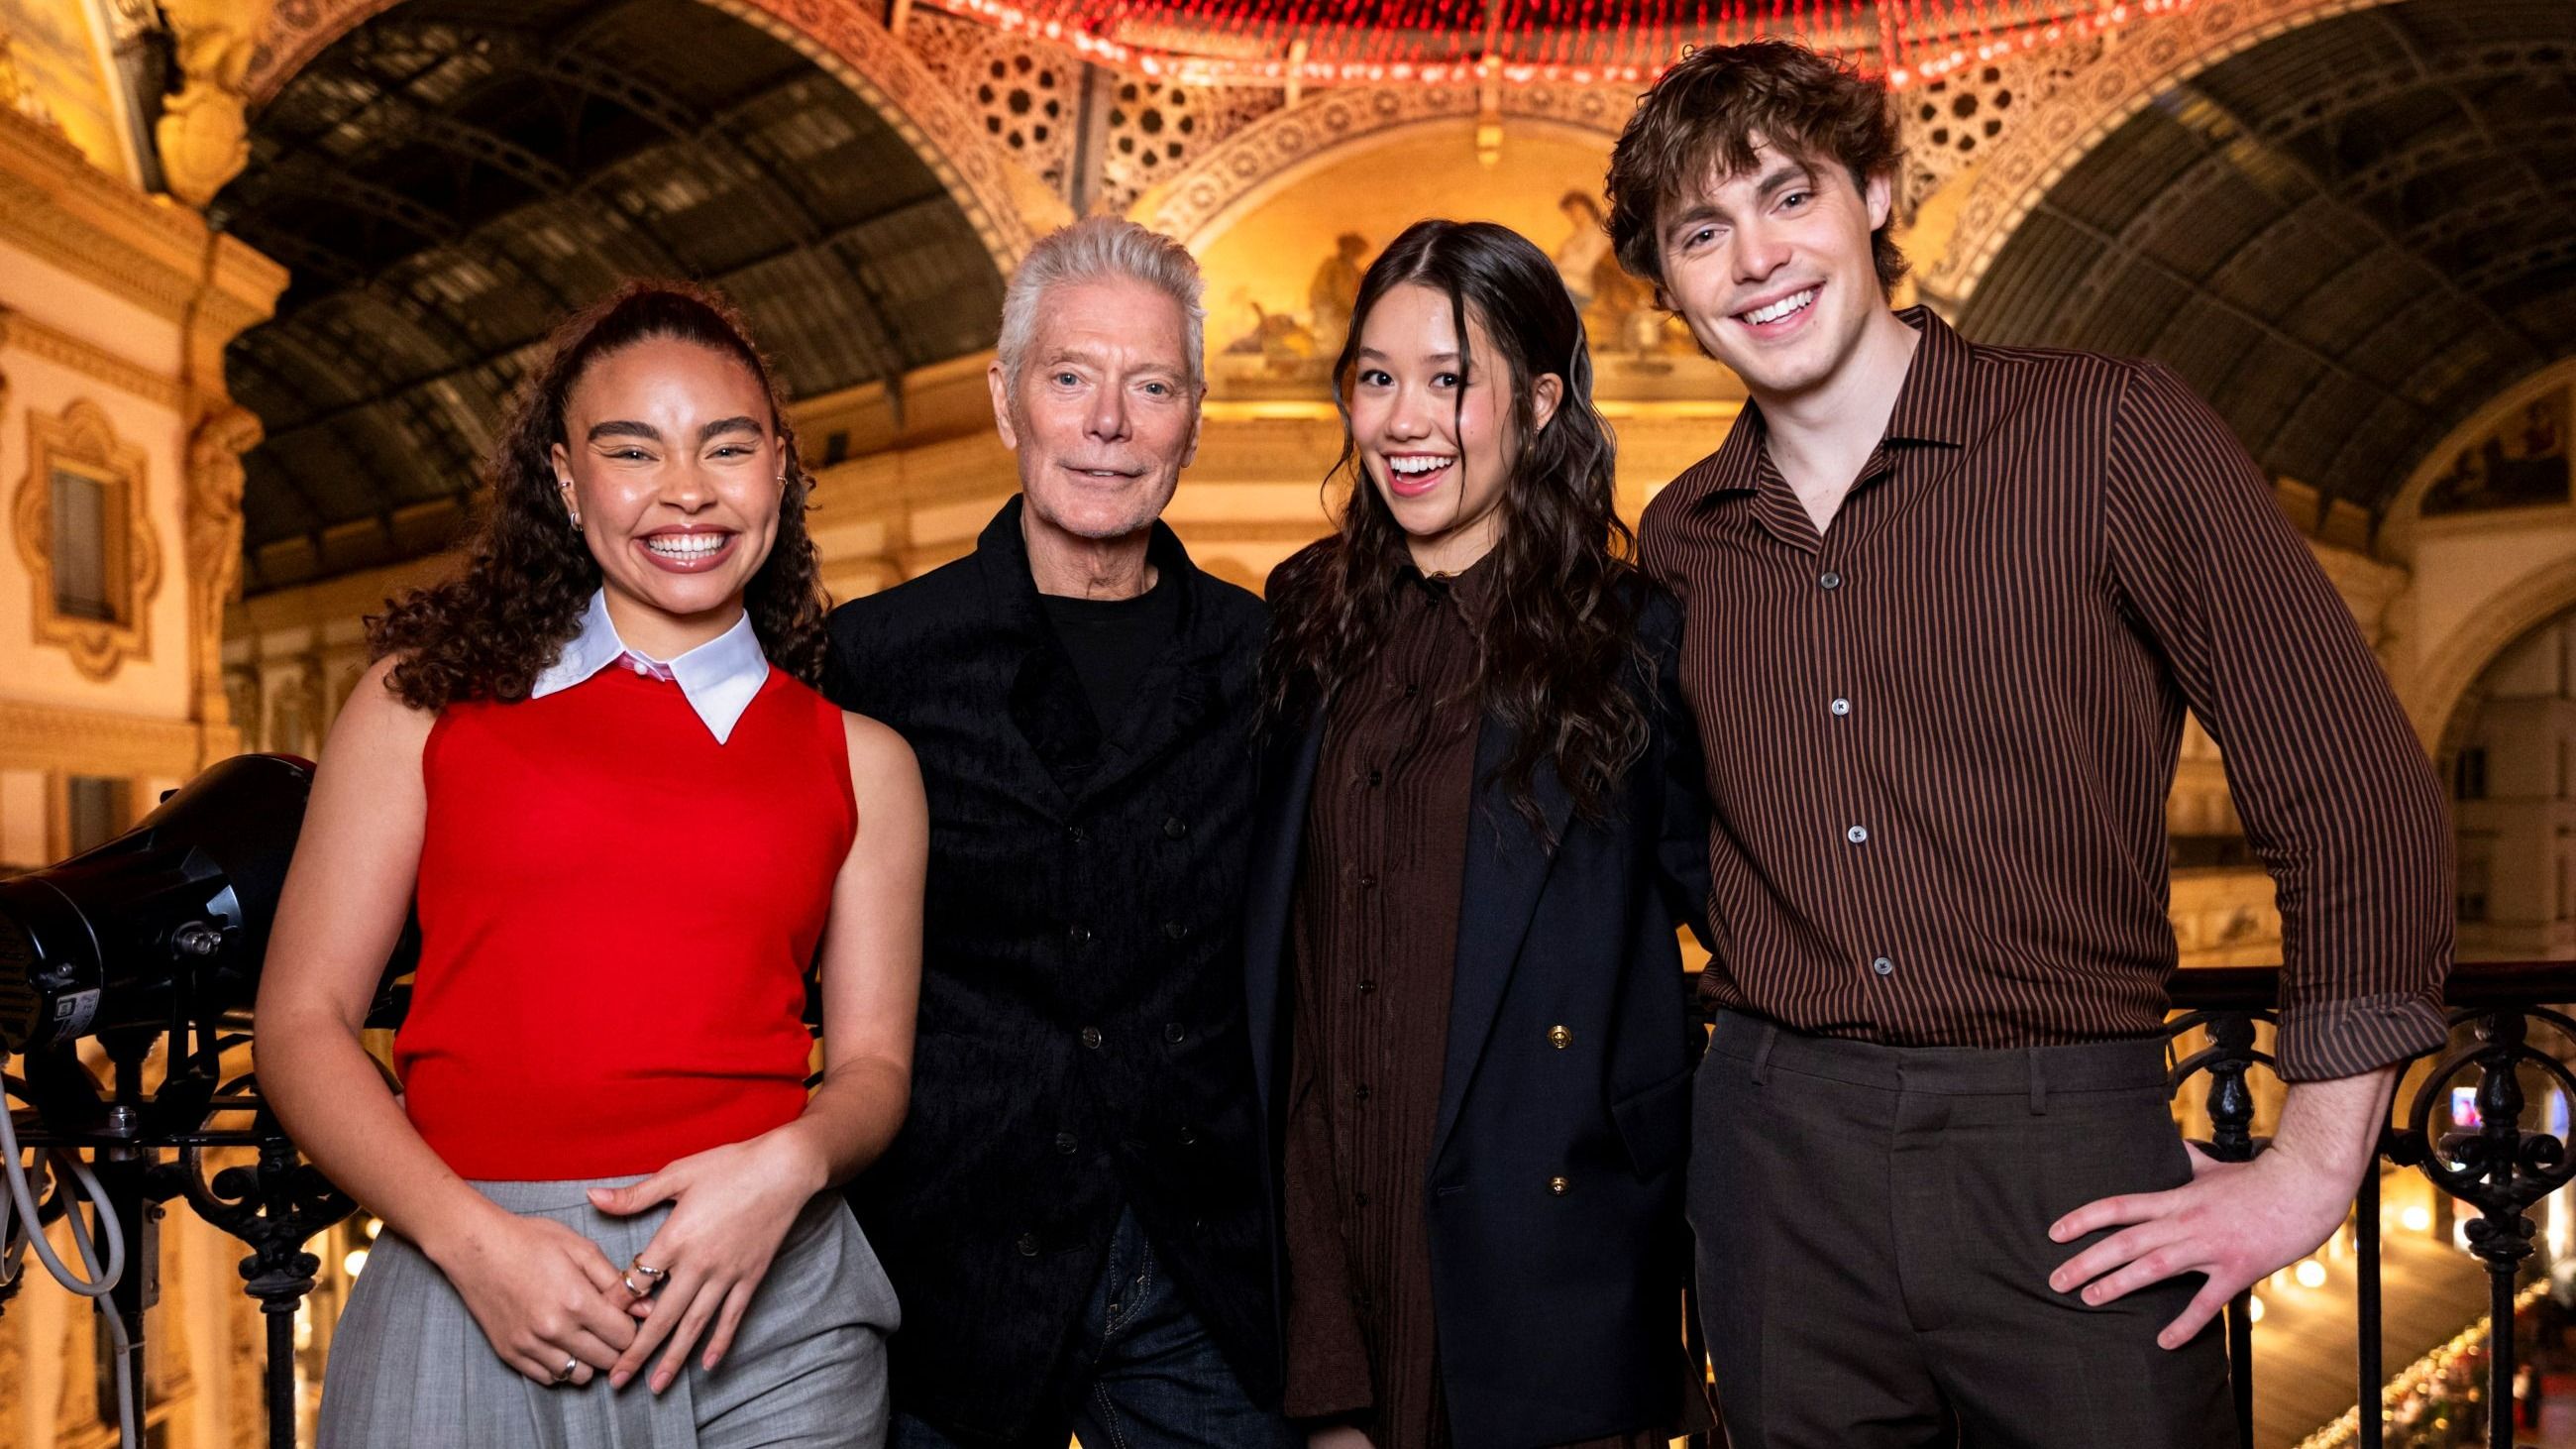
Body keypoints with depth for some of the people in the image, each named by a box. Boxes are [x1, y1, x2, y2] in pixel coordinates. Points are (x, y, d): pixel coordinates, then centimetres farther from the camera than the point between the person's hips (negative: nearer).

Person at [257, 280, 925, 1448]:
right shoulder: (425, 699, 6)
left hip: (766, 1304, 1)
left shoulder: (858, 759, 8)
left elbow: (873, 1062, 9)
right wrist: (469, 1236, -10)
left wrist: (791, 1162, -12)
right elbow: (303, 1021, 3)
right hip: (470, 1305, 0)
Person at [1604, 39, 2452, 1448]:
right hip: (1775, 1146, 3)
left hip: (2068, 1157, -3)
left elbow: (2358, 789, -6)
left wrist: (2314, 1168, -7)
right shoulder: (1677, 538, 6)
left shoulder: (2111, 433, -6)